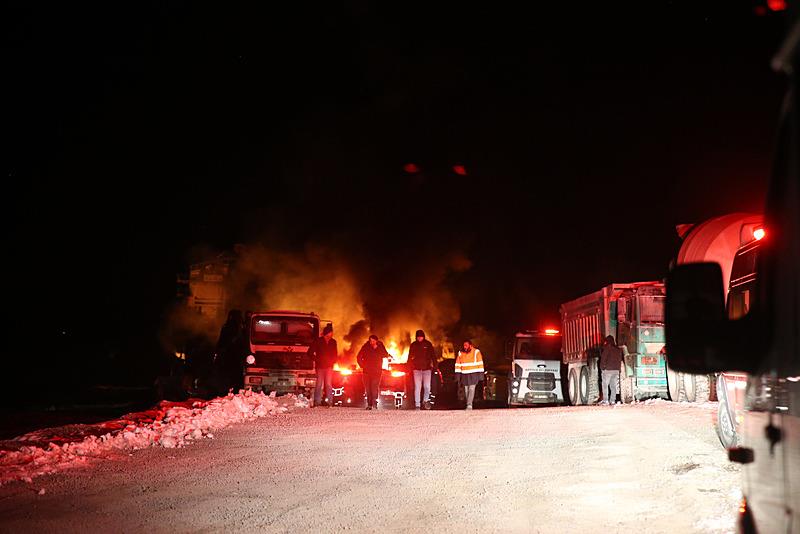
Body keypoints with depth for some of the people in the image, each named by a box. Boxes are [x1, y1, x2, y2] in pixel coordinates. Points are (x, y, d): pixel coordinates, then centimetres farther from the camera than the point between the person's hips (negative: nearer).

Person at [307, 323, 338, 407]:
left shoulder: (333, 342, 8)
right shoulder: (318, 341, -2)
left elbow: (335, 354, 18)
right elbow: (310, 352, 2)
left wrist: (332, 361, 1)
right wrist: (317, 359, -6)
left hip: (329, 366, 2)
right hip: (320, 366, -2)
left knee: (328, 384, -5)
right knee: (319, 384, -4)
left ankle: (328, 401, -5)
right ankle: (317, 401, -3)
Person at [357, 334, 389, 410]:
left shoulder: (380, 347, 6)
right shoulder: (366, 347, 6)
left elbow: (386, 355, 1)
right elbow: (359, 357, 12)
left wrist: (376, 348, -2)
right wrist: (362, 366, 5)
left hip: (377, 371, -2)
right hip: (367, 371, 2)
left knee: (375, 387, -17)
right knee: (368, 388, -1)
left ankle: (374, 403, -21)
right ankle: (369, 404, 2)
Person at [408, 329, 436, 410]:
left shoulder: (428, 344, 5)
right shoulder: (413, 345, 6)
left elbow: (433, 355, 6)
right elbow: (410, 357, 9)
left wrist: (435, 366, -3)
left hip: (427, 368, 0)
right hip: (417, 369, 0)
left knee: (427, 387, -6)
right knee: (417, 387, -4)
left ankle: (425, 400, 20)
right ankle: (417, 405, 1)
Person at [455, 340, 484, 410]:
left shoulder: (476, 352, -2)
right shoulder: (460, 353, 9)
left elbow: (480, 363, -2)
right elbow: (458, 364, 12)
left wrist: (480, 374, -7)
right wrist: (457, 375, 6)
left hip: (473, 374, -4)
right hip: (464, 375, 4)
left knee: (471, 389, -14)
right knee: (466, 390, 4)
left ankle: (469, 405, -17)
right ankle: (469, 405, 11)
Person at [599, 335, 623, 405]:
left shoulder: (607, 348, -8)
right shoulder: (618, 349, 13)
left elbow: (603, 359, -9)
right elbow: (620, 359, 16)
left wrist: (602, 368, 0)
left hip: (608, 369, -6)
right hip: (616, 370, 6)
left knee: (605, 384, -2)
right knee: (613, 385, 8)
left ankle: (605, 400, -7)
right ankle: (612, 400, 6)